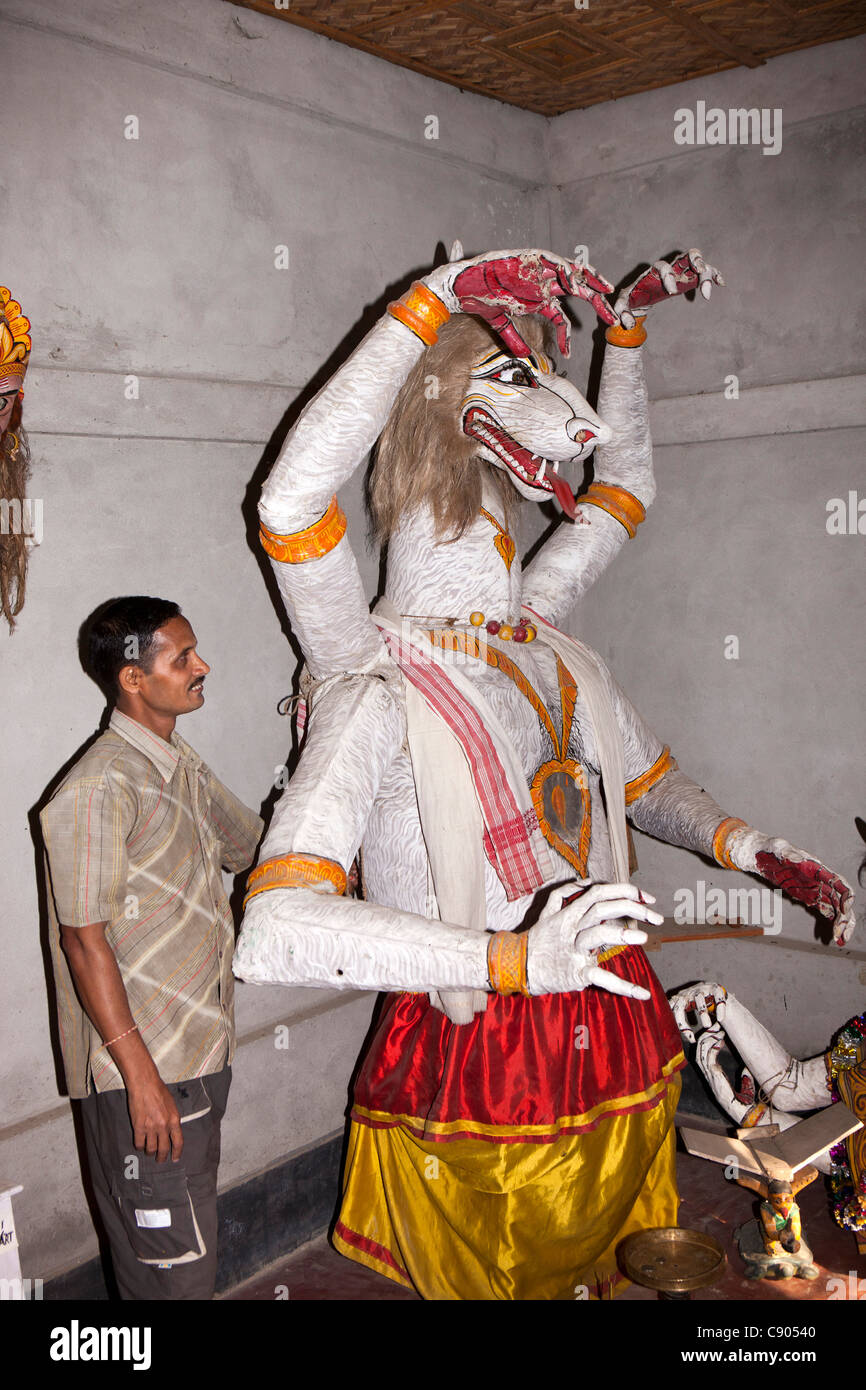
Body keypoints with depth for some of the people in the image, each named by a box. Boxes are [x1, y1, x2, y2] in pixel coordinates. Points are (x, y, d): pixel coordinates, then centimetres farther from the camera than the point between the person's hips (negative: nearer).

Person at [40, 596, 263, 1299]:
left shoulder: (186, 769, 10)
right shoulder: (100, 788, -18)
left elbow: (256, 844, 23)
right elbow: (85, 941, -19)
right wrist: (142, 1077, -19)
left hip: (200, 1058, 9)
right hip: (142, 1071, -9)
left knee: (191, 1251, 19)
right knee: (174, 1268, 1)